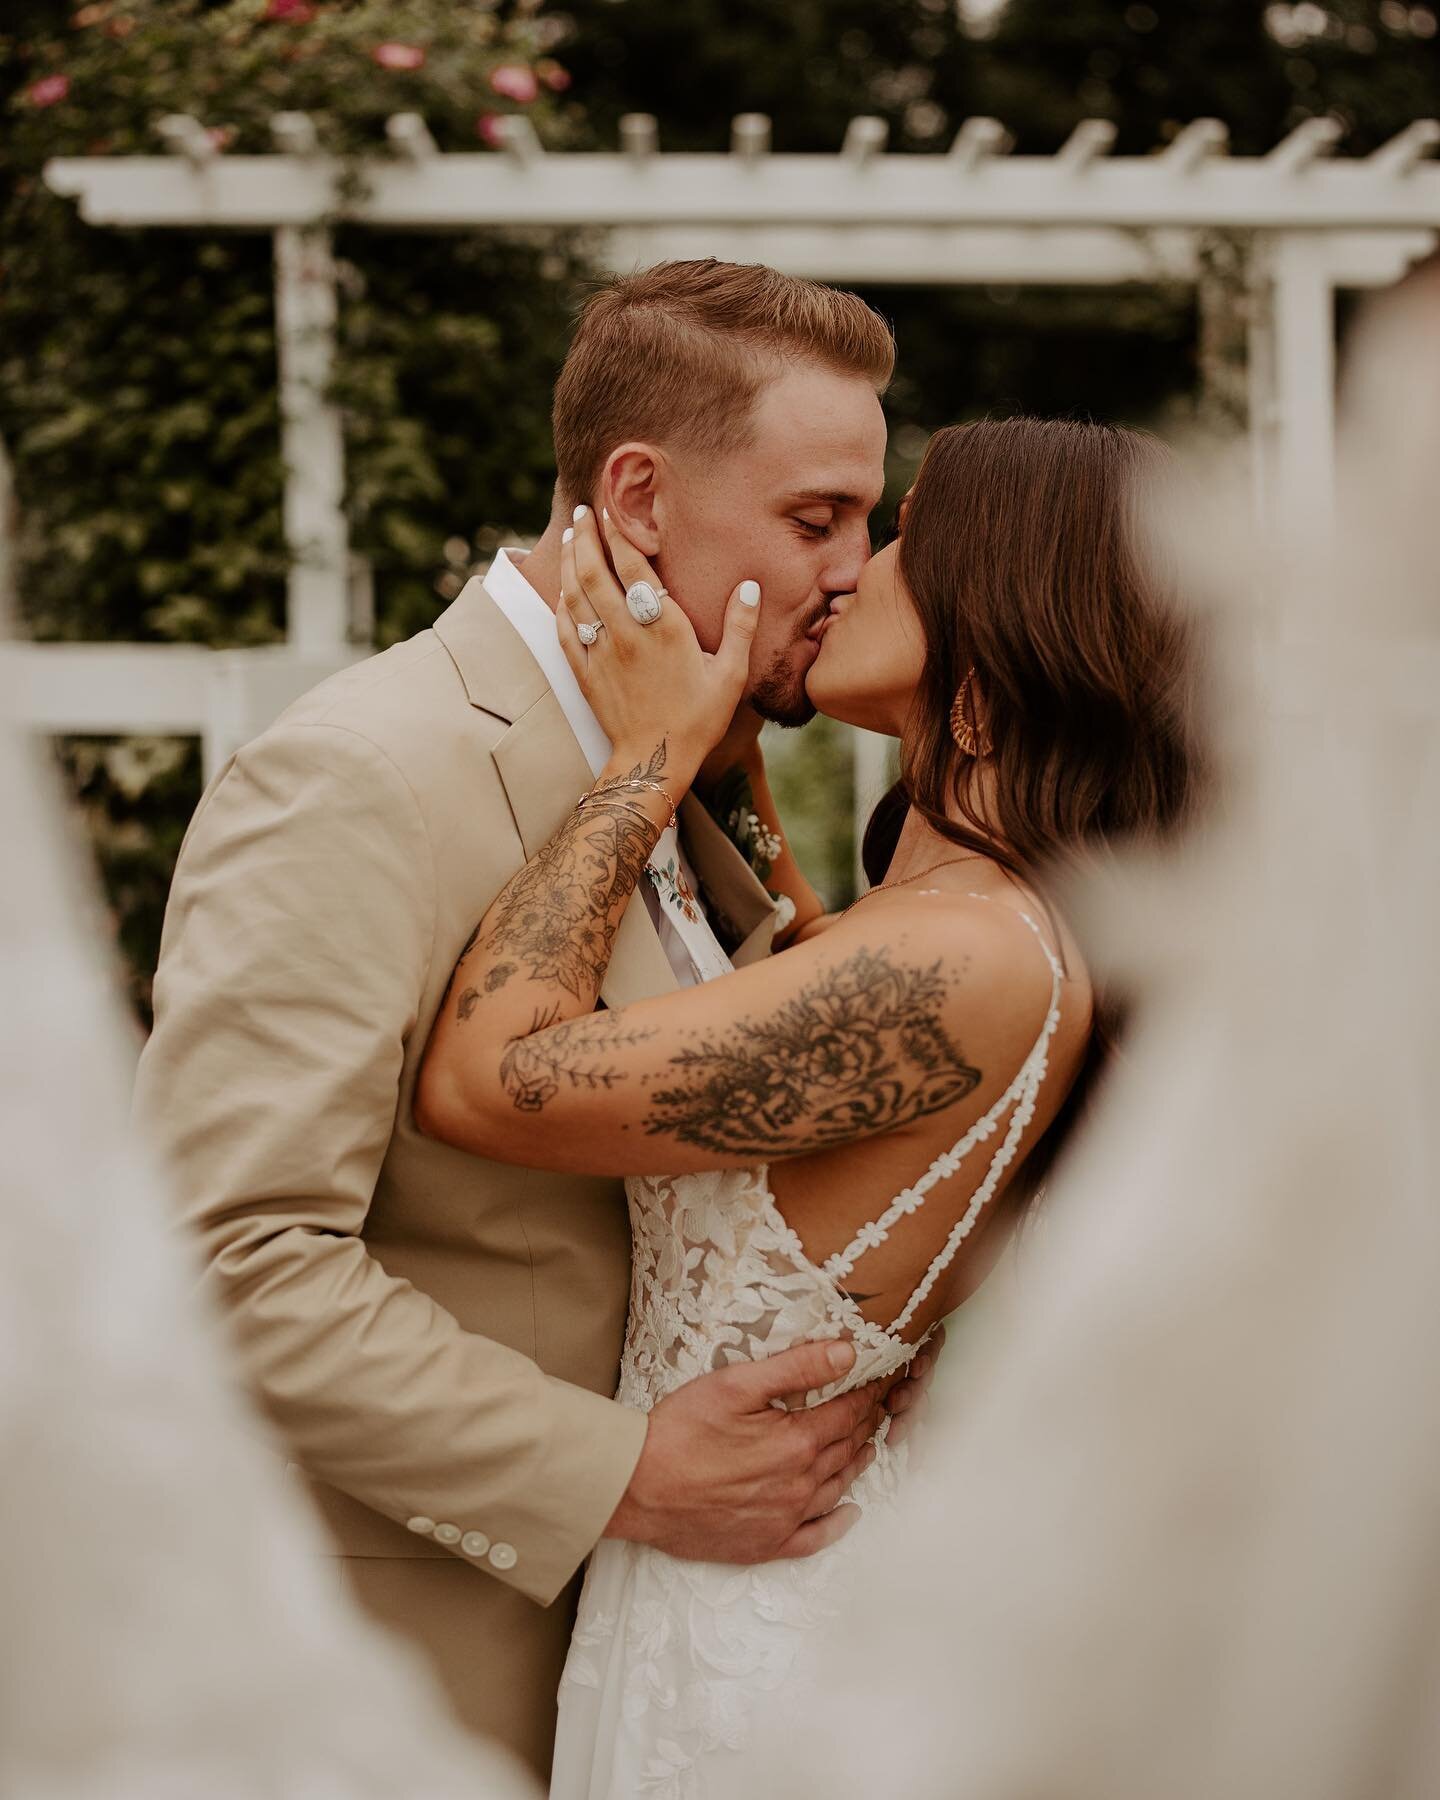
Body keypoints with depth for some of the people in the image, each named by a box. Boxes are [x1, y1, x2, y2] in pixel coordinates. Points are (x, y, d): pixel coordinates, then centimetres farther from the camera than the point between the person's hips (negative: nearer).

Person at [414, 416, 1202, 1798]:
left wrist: (653, 754, -14)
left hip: (747, 1617, -8)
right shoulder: (1007, 930, 2)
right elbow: (800, 997, 26)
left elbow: (483, 1079, -23)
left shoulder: (969, 964, -26)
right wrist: (716, 757, 17)